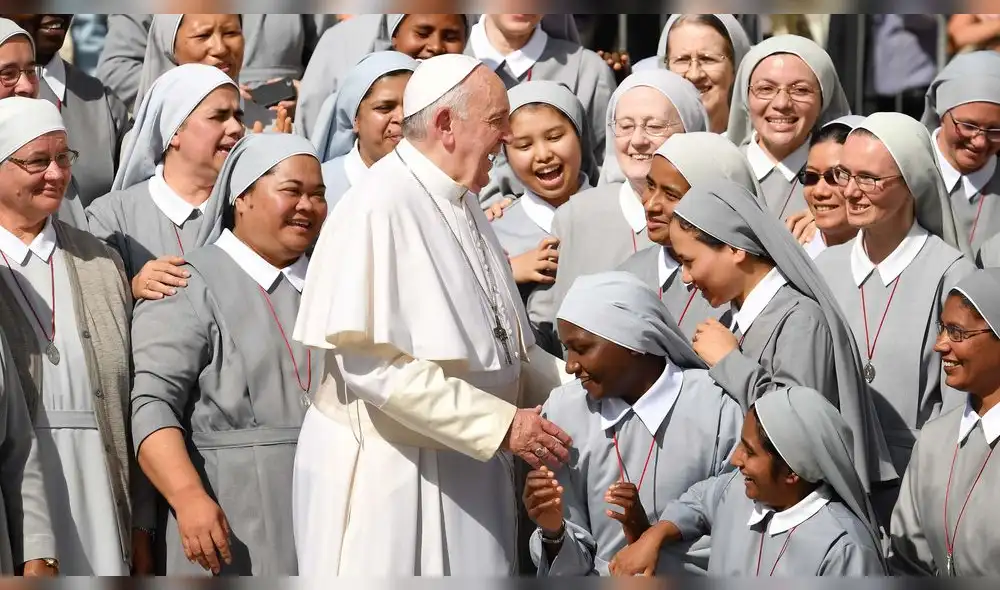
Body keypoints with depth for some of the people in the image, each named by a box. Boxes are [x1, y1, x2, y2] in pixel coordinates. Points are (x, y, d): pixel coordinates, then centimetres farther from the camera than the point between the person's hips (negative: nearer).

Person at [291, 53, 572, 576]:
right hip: (388, 474, -8)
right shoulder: (379, 207, -16)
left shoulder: (462, 209, 11)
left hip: (466, 468, 8)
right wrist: (502, 424, -23)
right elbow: (374, 360, -23)